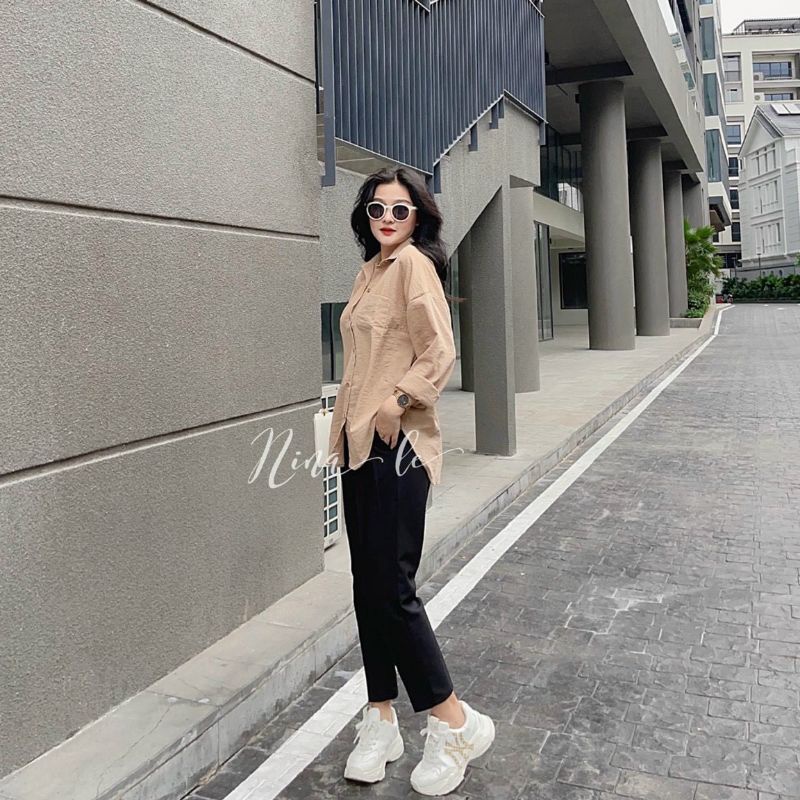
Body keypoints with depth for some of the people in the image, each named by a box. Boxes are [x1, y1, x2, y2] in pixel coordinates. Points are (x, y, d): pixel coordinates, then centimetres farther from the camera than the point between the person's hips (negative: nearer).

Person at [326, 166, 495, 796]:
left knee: (391, 587, -6)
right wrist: (346, 430, 17)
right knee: (368, 585, 12)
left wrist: (396, 403, -22)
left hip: (397, 445, -8)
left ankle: (456, 722, 13)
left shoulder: (413, 263, -8)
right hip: (360, 445, 9)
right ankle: (381, 720, 25)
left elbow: (439, 355, -18)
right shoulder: (371, 270, 17)